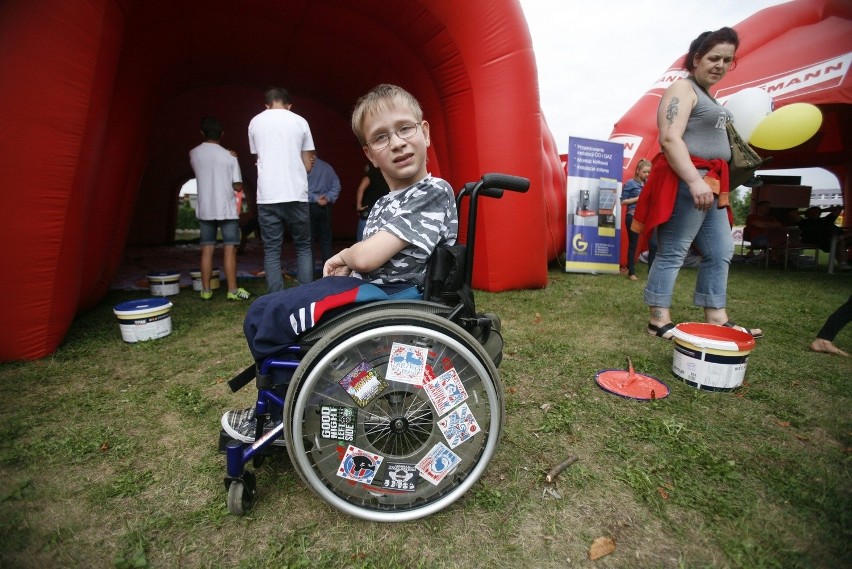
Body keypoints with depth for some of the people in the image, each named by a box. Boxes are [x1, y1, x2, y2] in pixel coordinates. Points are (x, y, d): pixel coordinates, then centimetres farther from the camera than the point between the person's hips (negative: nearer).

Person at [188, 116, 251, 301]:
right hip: (227, 209, -3)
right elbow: (238, 186, -4)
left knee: (207, 250, 6)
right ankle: (233, 290, -1)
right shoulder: (229, 157, -5)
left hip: (205, 209, 3)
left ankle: (206, 290, 10)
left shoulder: (194, 154, 6)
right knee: (230, 250, -2)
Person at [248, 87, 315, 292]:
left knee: (272, 251, 5)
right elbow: (307, 165, 8)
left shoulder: (255, 122, 12)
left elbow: (258, 158, 21)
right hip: (296, 194, 0)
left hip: (267, 196, 1)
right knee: (303, 247, 9)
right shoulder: (300, 121, 8)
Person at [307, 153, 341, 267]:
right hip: (325, 207, 4)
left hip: (309, 207, -4)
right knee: (326, 240, 9)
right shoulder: (327, 166, 9)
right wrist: (328, 198, -6)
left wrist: (315, 199, -10)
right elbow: (336, 185, 2)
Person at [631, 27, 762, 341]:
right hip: (686, 181, -10)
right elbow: (670, 139, -21)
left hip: (709, 183, 10)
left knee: (720, 251, 10)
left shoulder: (705, 94, 24)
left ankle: (716, 318, 17)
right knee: (672, 252, -9)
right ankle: (659, 320, -3)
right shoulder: (682, 88, -6)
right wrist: (695, 181, -29)